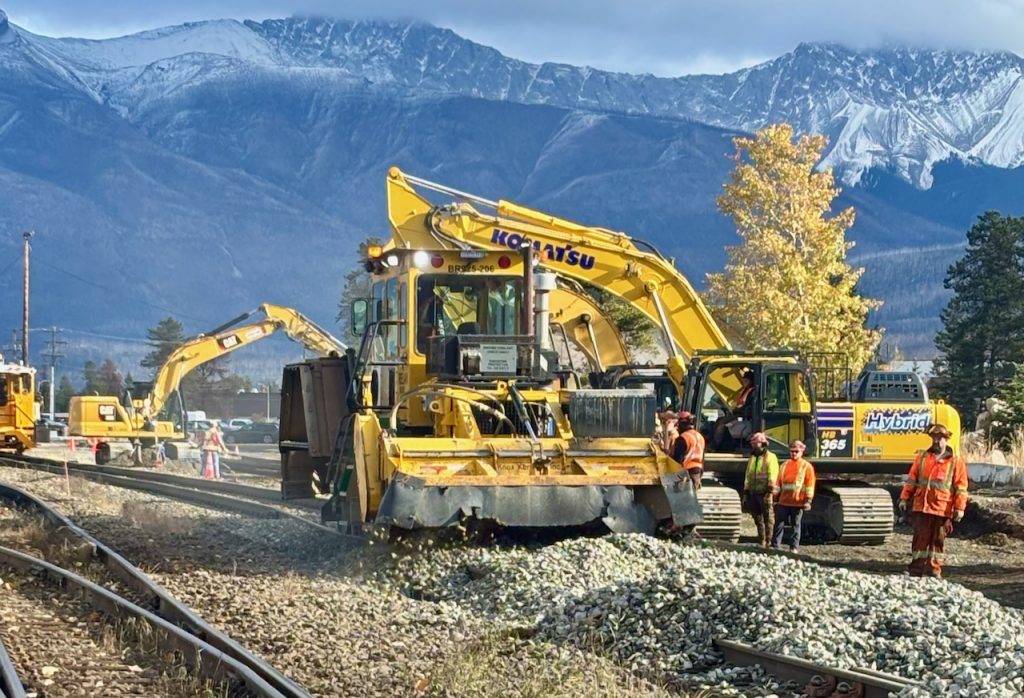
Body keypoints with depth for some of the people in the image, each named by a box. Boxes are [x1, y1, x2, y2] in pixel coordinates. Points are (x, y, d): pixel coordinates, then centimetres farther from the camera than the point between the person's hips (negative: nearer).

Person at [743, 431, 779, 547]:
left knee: (768, 518, -5)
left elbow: (772, 475, -11)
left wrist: (770, 490, -19)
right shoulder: (752, 458, 20)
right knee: (758, 519, 10)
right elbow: (748, 476, 22)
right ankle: (761, 542, 16)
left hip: (765, 493, -7)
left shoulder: (770, 457, -2)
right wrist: (746, 492, 17)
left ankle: (769, 541, -5)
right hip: (753, 493, 7)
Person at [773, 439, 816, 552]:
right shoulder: (785, 465, 13)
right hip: (784, 501, 3)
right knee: (779, 523, 0)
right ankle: (775, 546, 4)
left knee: (796, 525, 4)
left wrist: (808, 500, -9)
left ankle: (794, 547, 10)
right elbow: (779, 481, 14)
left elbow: (810, 484, -3)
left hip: (798, 502, -3)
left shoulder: (807, 466, 0)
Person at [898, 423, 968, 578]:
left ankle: (933, 569, 9)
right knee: (920, 538, 3)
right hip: (921, 507, 2)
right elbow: (911, 480, 14)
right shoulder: (922, 458, 12)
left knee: (938, 540, 3)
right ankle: (916, 569, 8)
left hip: (943, 509, -2)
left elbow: (961, 487, 1)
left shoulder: (956, 462, 3)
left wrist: (960, 508, -6)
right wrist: (904, 498, 7)